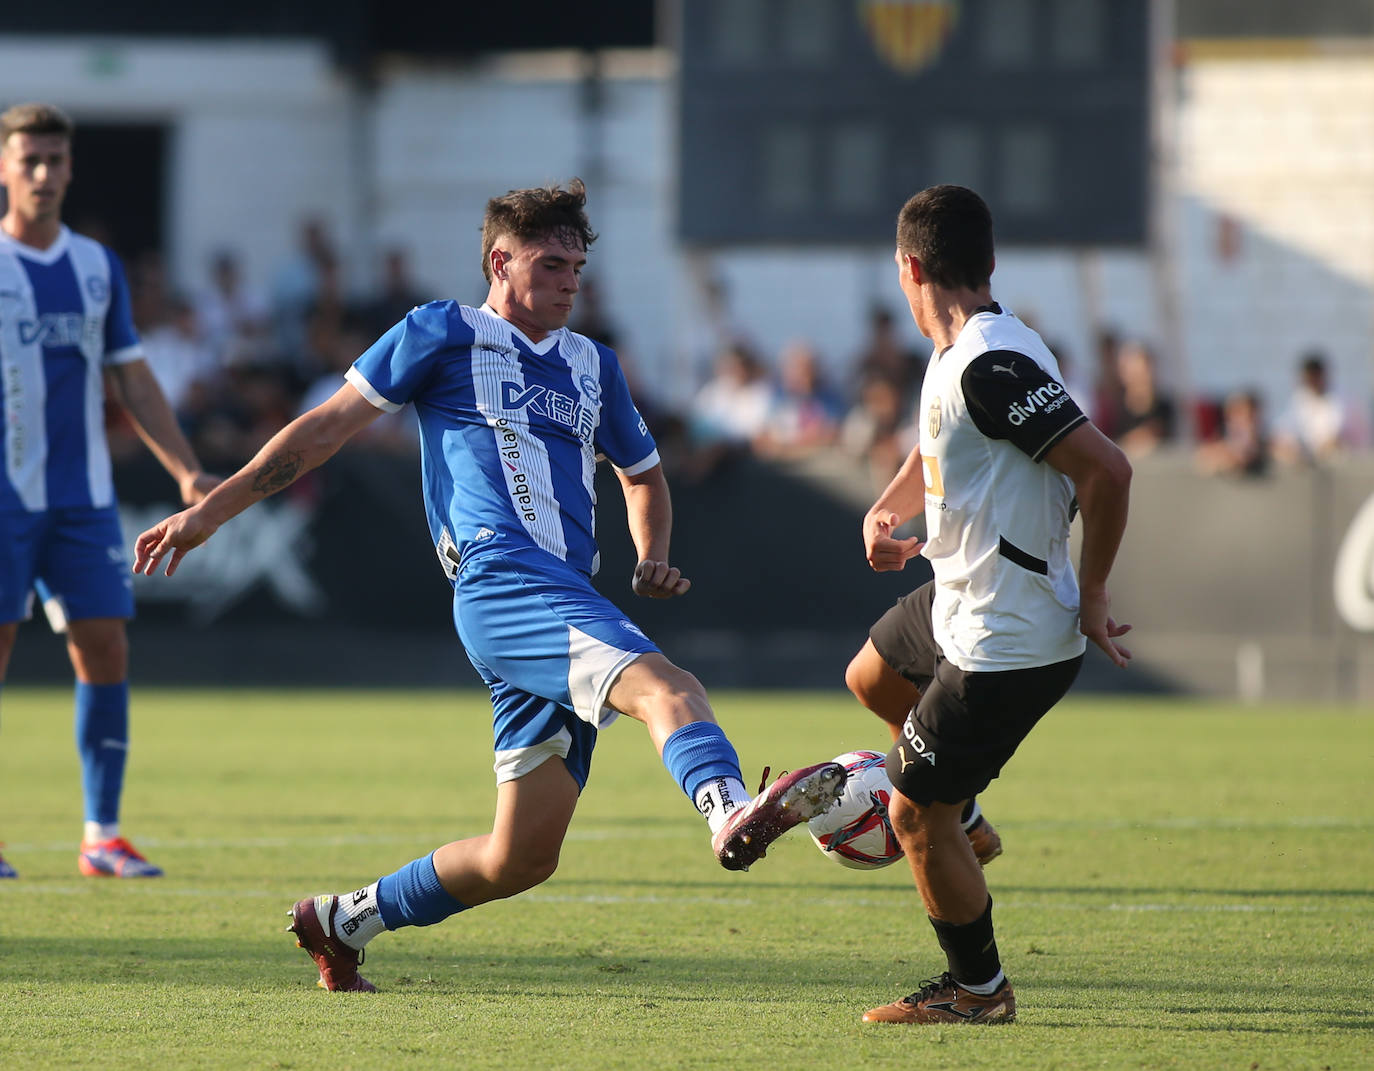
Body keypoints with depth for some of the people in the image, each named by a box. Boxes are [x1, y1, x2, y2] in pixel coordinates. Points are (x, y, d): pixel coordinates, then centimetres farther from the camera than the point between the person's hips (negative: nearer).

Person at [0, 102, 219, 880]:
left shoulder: (98, 267, 12)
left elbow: (132, 380, 16)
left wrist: (187, 471, 8)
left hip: (83, 495, 4)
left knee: (105, 649, -1)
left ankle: (103, 836, 5)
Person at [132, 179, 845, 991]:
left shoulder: (592, 365, 25)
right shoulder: (446, 335, 7)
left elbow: (644, 474, 39)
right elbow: (328, 427, 8)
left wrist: (652, 559, 18)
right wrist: (211, 511, 4)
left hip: (568, 605, 7)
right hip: (501, 581, -7)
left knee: (522, 858, 5)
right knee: (666, 688, -34)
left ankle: (344, 921, 23)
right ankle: (732, 813, -63)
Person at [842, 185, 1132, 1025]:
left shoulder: (991, 365, -28)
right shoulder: (957, 356, 3)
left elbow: (1107, 468, -31)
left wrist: (1090, 596, -20)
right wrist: (886, 512, 6)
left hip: (1004, 643, -10)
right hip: (958, 605, 10)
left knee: (918, 813, -1)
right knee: (871, 675, 33)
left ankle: (978, 990, 16)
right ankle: (956, 811, 50)